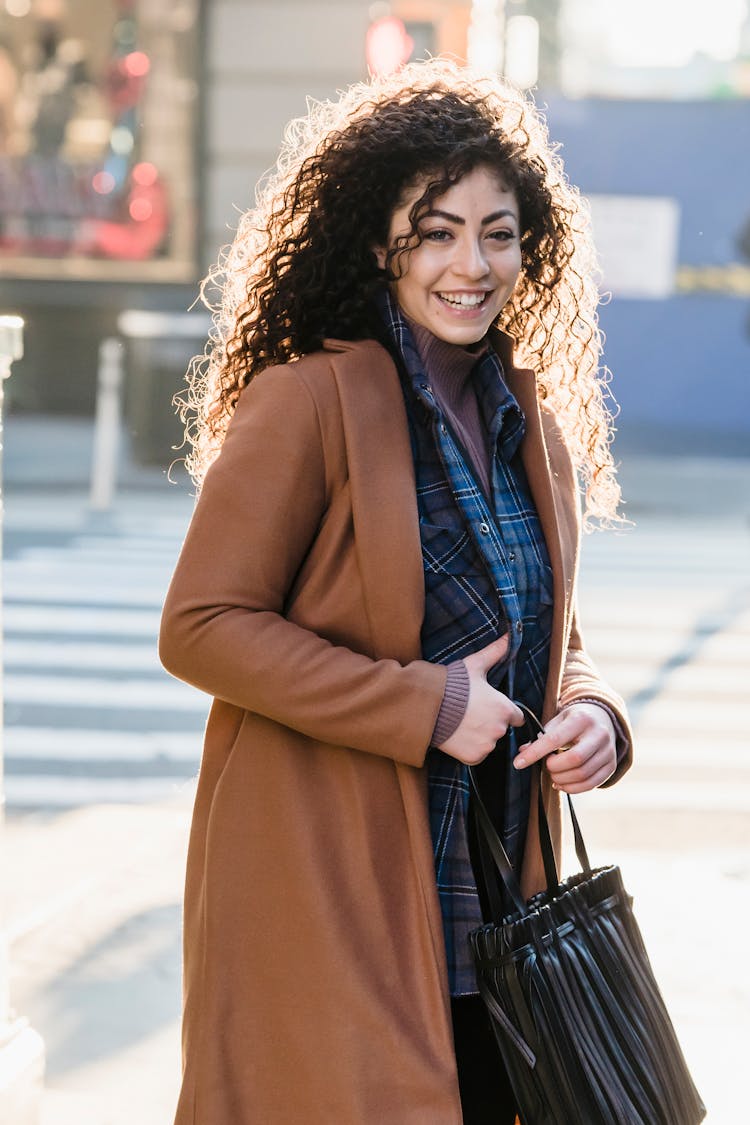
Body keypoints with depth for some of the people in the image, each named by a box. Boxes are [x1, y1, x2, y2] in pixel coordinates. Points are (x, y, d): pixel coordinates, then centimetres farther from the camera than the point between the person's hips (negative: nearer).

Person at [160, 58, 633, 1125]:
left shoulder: (538, 428, 13)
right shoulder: (306, 402, -10)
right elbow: (201, 627, -13)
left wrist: (592, 717, -1)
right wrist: (426, 708, -16)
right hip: (320, 898, -7)